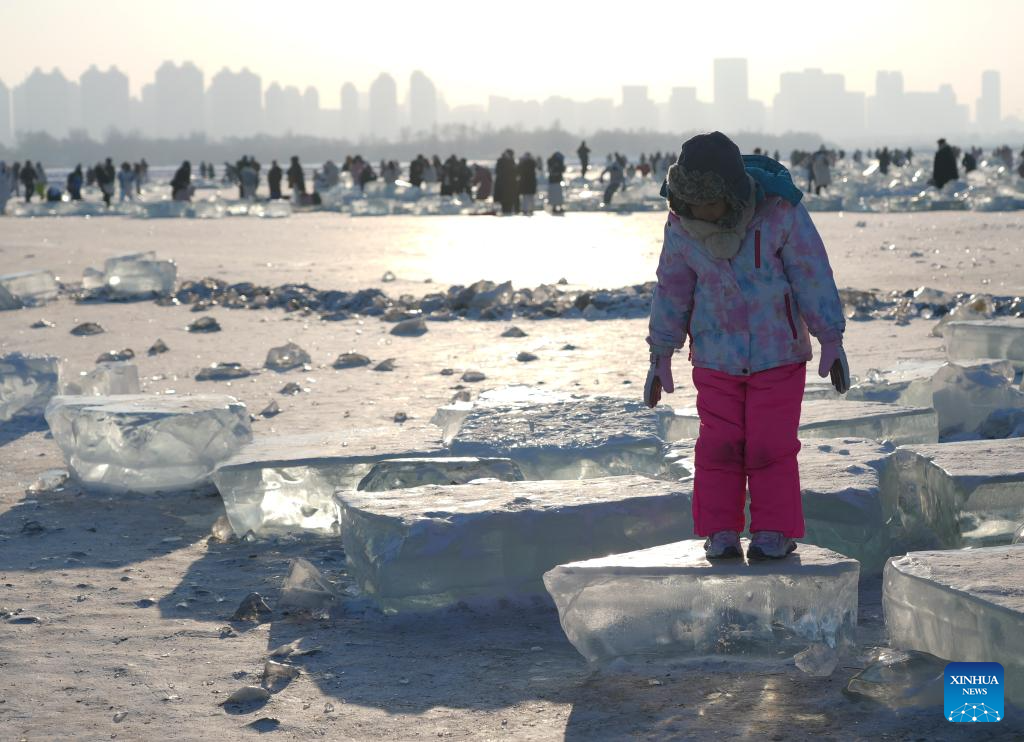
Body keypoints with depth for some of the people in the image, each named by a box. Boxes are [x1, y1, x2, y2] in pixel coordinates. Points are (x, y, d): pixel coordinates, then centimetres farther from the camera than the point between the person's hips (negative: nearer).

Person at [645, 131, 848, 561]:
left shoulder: (781, 212, -19)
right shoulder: (681, 225, -11)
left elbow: (813, 276, -12)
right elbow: (672, 287, 2)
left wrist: (832, 343, -8)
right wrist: (660, 356, 8)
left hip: (777, 350, -2)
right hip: (716, 353, 2)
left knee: (770, 445, -4)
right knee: (719, 445, 0)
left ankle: (775, 532, 8)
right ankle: (720, 531, 11)